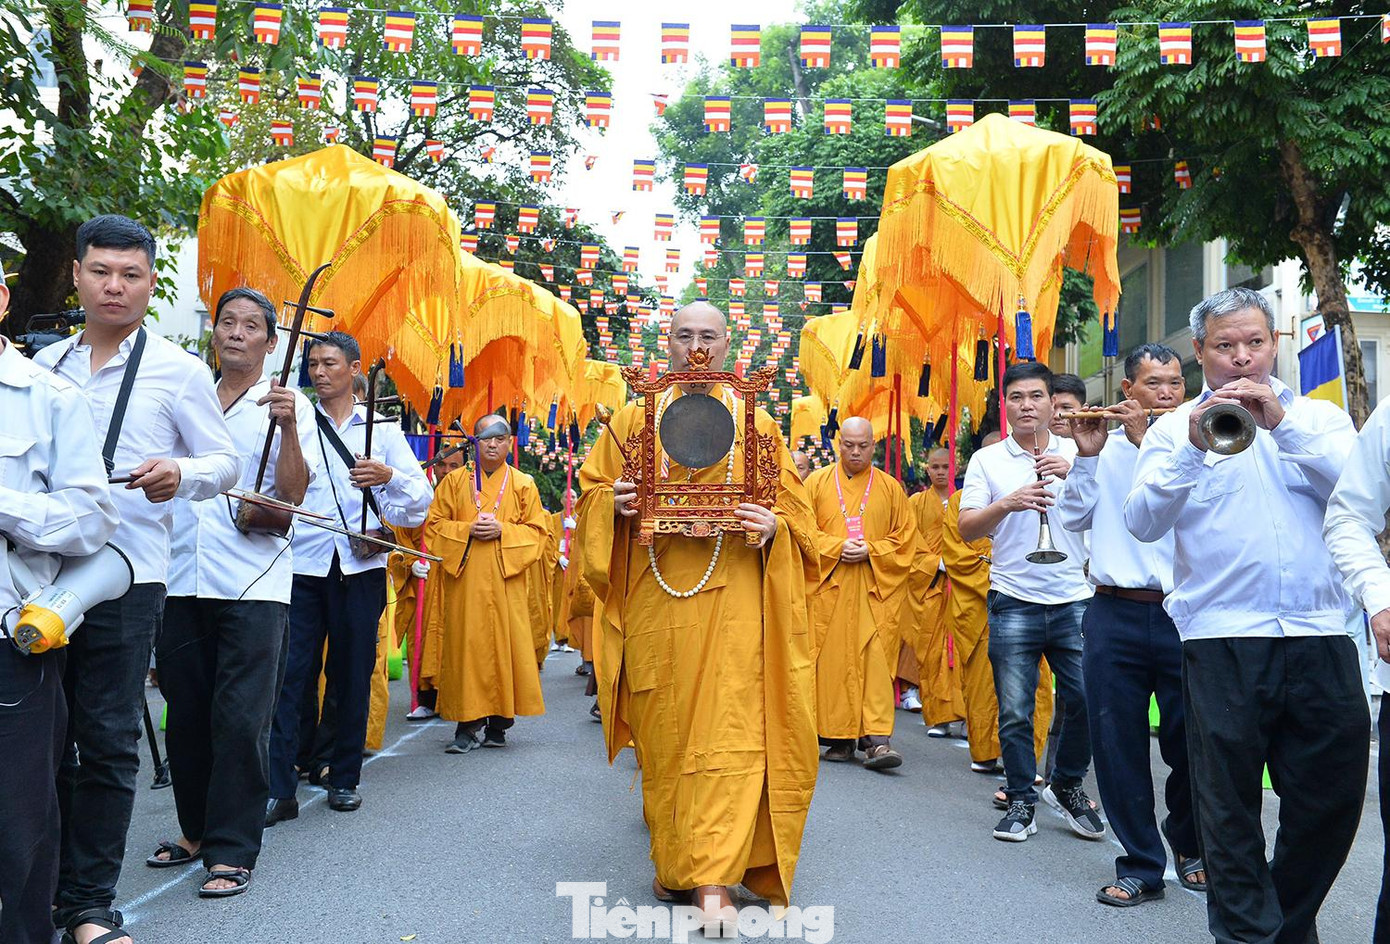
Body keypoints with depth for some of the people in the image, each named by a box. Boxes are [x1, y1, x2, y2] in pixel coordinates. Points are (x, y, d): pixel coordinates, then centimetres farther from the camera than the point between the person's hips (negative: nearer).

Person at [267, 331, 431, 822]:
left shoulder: (383, 431, 11)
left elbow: (420, 498, 3)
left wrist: (389, 476, -14)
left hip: (360, 566, 0)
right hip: (301, 565, 0)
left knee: (352, 675, 6)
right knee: (288, 675, -7)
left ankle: (345, 778, 19)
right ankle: (278, 789, -4)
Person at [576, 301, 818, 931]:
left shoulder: (758, 426, 9)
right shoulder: (632, 421, 12)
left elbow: (795, 511, 8)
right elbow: (590, 488, 14)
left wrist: (772, 527, -14)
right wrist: (614, 503, -9)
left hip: (730, 601, -1)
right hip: (654, 598, 2)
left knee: (725, 734, -9)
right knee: (661, 731, 6)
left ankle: (713, 879, -7)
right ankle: (673, 859, 22)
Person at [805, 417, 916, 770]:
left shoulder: (890, 488, 10)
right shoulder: (817, 482, 9)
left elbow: (905, 536, 8)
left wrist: (871, 551, -7)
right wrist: (837, 547, -10)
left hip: (876, 589, 0)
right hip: (828, 588, 0)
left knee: (876, 660, -9)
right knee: (832, 661, -2)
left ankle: (876, 738, -12)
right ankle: (840, 737, 6)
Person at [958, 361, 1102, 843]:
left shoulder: (1077, 453, 9)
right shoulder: (987, 460, 7)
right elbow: (966, 528, -1)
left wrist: (1076, 472, -17)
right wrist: (1009, 503, -17)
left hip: (1074, 600, 1)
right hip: (1014, 601, -1)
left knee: (1088, 700, -1)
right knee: (1014, 712, 1)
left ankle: (1066, 786, 22)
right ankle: (1021, 802, 15)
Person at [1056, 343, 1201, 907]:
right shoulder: (1107, 446, 10)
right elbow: (1072, 519, 4)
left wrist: (1148, 442, -15)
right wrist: (1087, 456, -7)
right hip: (1115, 612, 1)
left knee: (1190, 742, 5)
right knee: (1119, 744, 2)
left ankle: (1190, 847, 30)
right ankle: (1140, 865, 15)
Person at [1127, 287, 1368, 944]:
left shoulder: (1318, 417, 14)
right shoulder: (1176, 428, 8)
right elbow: (1143, 522, -6)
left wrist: (1282, 423, -14)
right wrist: (1194, 447, -19)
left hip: (1321, 635, 2)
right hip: (1222, 637, -2)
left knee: (1333, 792, 9)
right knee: (1229, 801, 1)